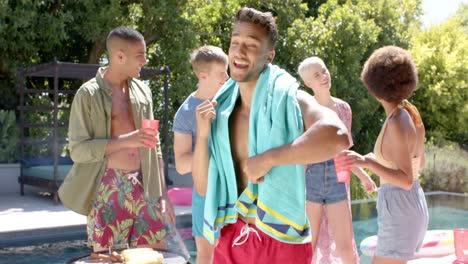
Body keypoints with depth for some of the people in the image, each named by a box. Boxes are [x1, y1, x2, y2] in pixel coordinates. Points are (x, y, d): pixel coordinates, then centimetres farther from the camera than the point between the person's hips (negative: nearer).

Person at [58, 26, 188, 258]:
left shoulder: (142, 90, 10)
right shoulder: (89, 94, -6)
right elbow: (78, 149, -10)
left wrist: (163, 194, 9)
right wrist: (126, 140, -19)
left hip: (143, 187, 5)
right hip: (108, 190, -4)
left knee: (164, 253, 4)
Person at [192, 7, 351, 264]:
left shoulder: (287, 99, -12)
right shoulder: (222, 111, 4)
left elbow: (337, 136, -33)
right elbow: (203, 187, 7)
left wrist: (267, 159, -27)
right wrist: (202, 136, -8)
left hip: (280, 242, -4)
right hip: (230, 239, 5)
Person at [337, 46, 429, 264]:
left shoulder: (397, 123, -20)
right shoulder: (412, 115, 5)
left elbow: (407, 180, -22)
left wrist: (368, 162, -33)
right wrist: (380, 159, 31)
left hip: (399, 207, -9)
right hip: (411, 204, 9)